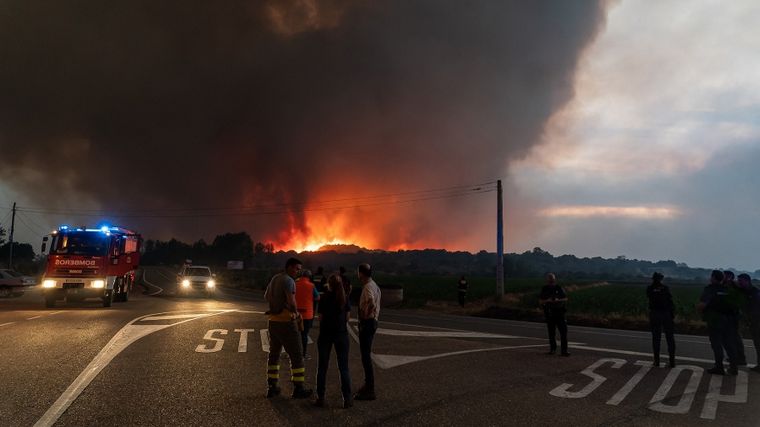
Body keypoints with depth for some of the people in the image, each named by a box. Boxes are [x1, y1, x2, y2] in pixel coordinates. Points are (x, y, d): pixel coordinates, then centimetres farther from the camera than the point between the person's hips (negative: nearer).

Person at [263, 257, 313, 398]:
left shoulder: (274, 279, 10)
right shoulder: (289, 281, -17)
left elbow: (266, 296, 25)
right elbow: (291, 302, -29)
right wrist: (295, 312, -10)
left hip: (273, 321, 8)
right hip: (286, 322, -8)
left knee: (274, 353, 18)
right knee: (296, 355, 2)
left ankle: (271, 387, 22)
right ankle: (298, 388, 5)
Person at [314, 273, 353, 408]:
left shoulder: (325, 298, -6)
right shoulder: (345, 298, 0)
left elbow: (321, 318, -4)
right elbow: (347, 318, 4)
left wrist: (320, 332, 10)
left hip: (325, 334, -1)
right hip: (341, 333, 1)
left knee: (322, 367, 9)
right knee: (343, 367, 7)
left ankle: (320, 398, 10)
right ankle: (347, 399, 5)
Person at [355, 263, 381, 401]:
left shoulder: (367, 287, -18)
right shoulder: (374, 285, 13)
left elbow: (371, 304, -37)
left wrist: (365, 316, -23)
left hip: (367, 323, -10)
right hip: (373, 321, 10)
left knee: (366, 356, -5)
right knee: (366, 355, 19)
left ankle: (370, 391, 0)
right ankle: (368, 385, 31)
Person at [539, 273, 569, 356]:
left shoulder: (559, 288, 3)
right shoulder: (544, 289, 4)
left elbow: (566, 298, 4)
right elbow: (540, 301, 4)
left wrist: (558, 300, -15)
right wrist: (547, 300, -16)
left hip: (559, 313, -1)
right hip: (549, 314, 1)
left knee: (563, 331, -7)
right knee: (551, 333, 8)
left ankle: (564, 351, -6)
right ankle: (552, 349, 20)